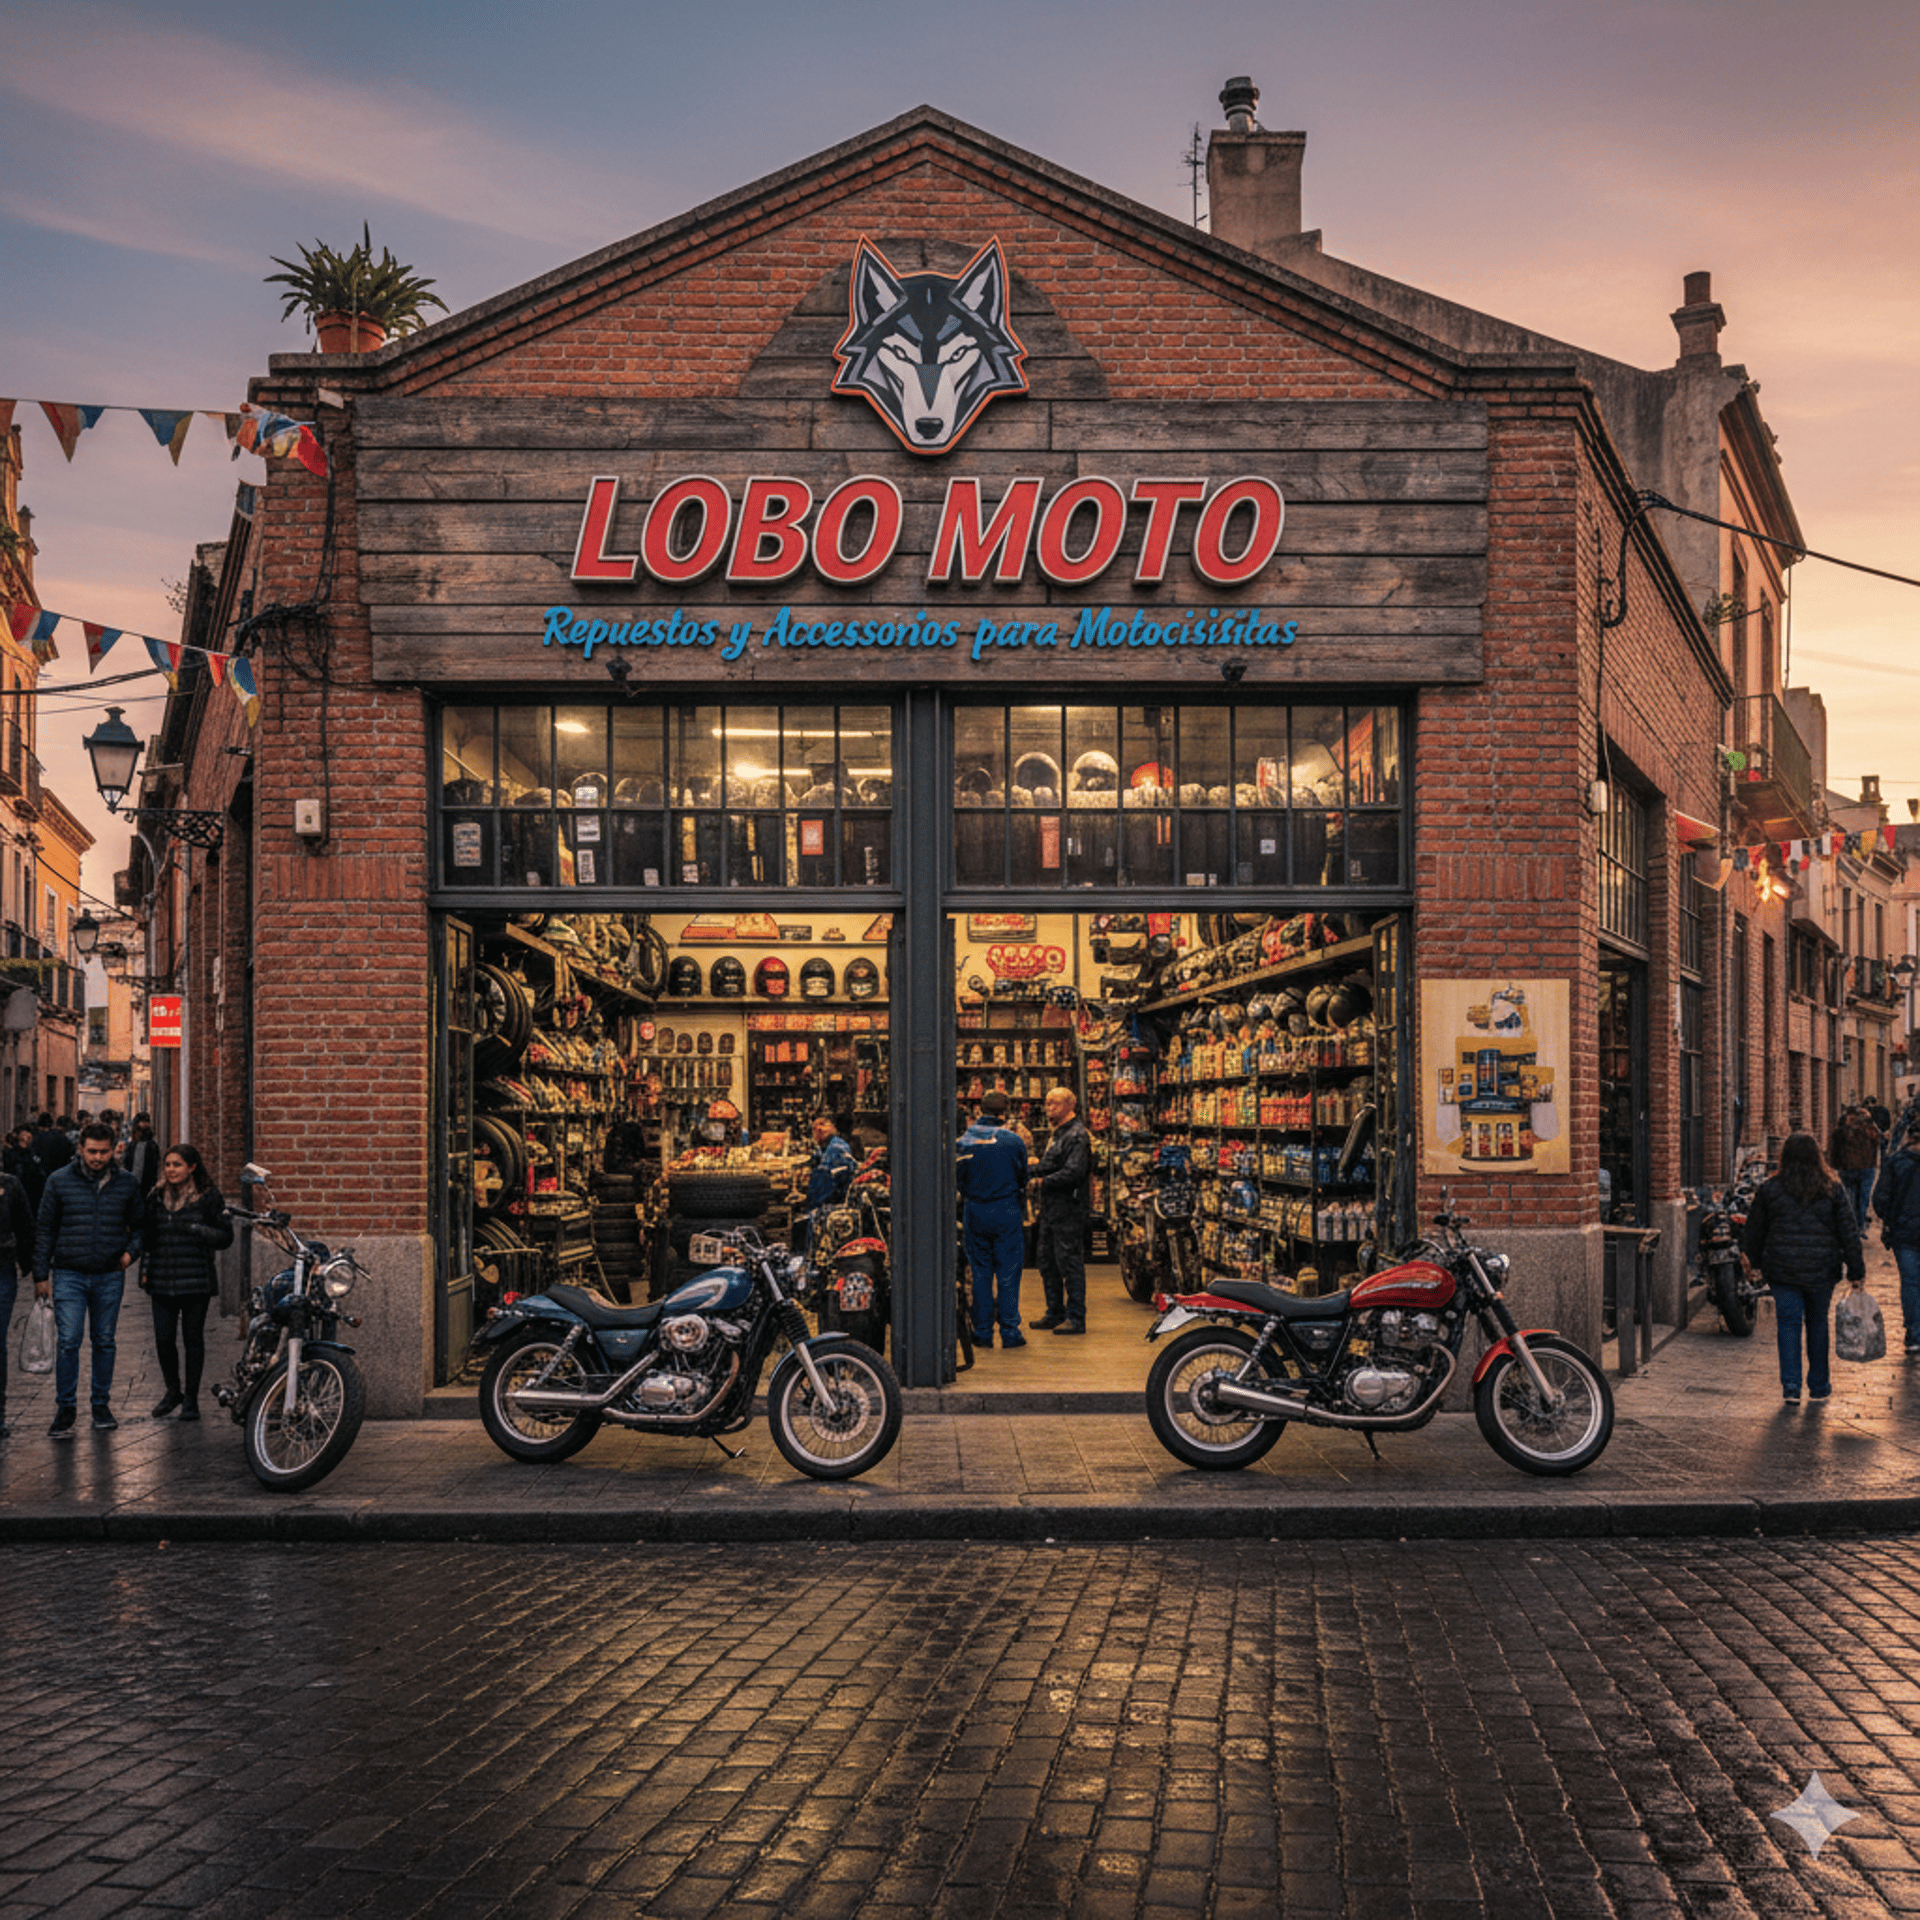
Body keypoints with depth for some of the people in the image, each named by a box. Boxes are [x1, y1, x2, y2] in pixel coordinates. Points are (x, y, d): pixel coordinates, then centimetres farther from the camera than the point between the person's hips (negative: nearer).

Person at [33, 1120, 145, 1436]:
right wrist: (41, 1275, 3)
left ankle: (102, 1405, 20)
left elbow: (139, 1225, 14)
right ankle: (65, 1409, 1)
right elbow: (45, 1230, 5)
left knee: (104, 1342, 9)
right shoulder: (60, 1181, 0)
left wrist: (132, 1251, -5)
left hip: (110, 1276, 2)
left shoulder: (127, 1183, 3)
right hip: (69, 1276, -2)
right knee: (67, 1342, -8)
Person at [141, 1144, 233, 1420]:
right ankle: (172, 1390, 22)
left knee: (193, 1338, 2)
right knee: (163, 1338, 0)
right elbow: (145, 1234, 20)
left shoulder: (209, 1197, 0)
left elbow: (225, 1237, -2)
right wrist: (145, 1269, 12)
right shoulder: (157, 1197, 11)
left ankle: (191, 1398, 13)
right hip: (162, 1280, 3)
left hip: (196, 1280, -3)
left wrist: (195, 1229, -16)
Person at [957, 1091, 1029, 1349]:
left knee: (980, 1272, 8)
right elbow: (1023, 1177, 3)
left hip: (974, 1212, 2)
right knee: (1008, 1272, 3)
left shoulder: (964, 1141, -2)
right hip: (1007, 1211, -2)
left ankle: (982, 1332, 10)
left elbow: (958, 1181, 6)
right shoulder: (1012, 1140, -7)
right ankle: (1009, 1331, 2)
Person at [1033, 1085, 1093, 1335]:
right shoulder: (1057, 1133, 18)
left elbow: (1075, 1171, -23)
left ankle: (1076, 1318, -2)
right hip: (1051, 1206, 10)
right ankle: (1055, 1314, 23)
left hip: (1069, 1207, -10)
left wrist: (1045, 1181, -14)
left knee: (1069, 1261, -7)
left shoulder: (1077, 1135, -14)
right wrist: (1038, 1166, 6)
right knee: (1047, 1260, 14)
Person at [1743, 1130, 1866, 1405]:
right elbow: (1849, 1232, -2)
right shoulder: (1833, 1190, -3)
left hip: (1782, 1270, 0)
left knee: (1788, 1324, 4)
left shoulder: (1770, 1189, -3)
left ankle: (1791, 1386, -4)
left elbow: (1755, 1230, 6)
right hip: (1821, 1270, 1)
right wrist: (1857, 1272, 3)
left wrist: (1754, 1261, 21)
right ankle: (1819, 1386, 23)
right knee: (1818, 1324, 14)